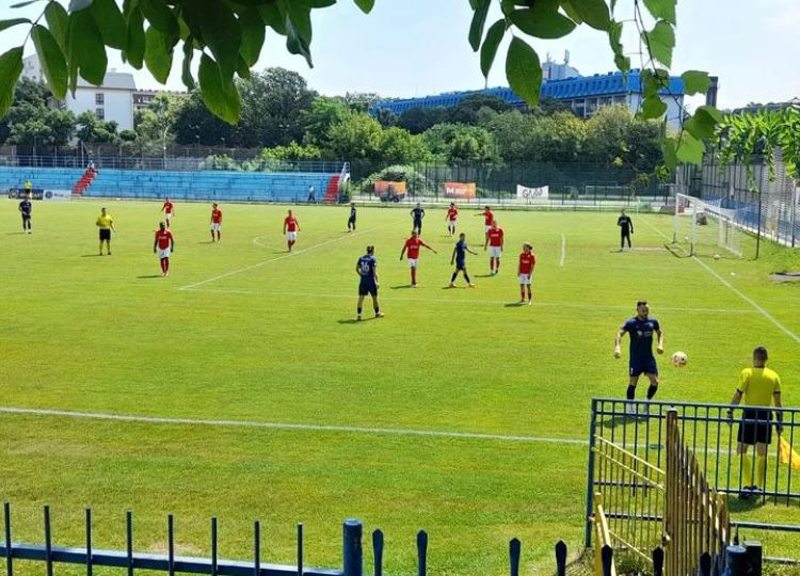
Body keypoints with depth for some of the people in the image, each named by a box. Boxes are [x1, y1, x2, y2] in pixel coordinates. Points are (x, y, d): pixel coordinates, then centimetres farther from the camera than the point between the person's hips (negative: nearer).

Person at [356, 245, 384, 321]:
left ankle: (359, 315, -5)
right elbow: (374, 272, -14)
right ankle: (377, 313, 29)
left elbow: (357, 269, 8)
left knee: (361, 298, 3)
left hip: (363, 281, 4)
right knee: (374, 297, 14)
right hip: (371, 281, -4)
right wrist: (377, 282, -9)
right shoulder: (372, 259, -12)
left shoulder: (361, 258, 3)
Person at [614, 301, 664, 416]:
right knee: (633, 382, -1)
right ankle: (629, 408, 12)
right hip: (635, 358, -4)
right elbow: (620, 334, -21)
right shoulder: (631, 323, -11)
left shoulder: (653, 321, 3)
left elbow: (660, 333, 20)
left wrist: (660, 344, 2)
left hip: (649, 357, 4)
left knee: (655, 381, -2)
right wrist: (617, 347, -38)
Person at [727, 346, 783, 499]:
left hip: (749, 414, -3)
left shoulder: (747, 373, -8)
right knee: (762, 454, 13)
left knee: (742, 451, 7)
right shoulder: (774, 376, 2)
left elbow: (738, 395, -10)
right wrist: (780, 419, 10)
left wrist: (730, 411, -2)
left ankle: (747, 485, -4)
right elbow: (777, 401, 3)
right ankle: (758, 486, 17)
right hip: (766, 415, 4)